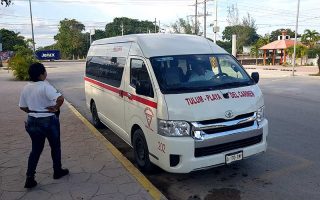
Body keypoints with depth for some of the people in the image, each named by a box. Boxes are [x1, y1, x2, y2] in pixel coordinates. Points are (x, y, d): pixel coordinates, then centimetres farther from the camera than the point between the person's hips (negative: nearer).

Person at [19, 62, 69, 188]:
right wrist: (56, 107, -17)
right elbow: (60, 98, -34)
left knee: (36, 149, 16)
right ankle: (57, 171, 30)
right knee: (55, 147, 15)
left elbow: (22, 107, 9)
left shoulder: (26, 88, 1)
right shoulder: (45, 86, -19)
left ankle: (30, 178, 11)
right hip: (48, 121, -6)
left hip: (32, 121, 6)